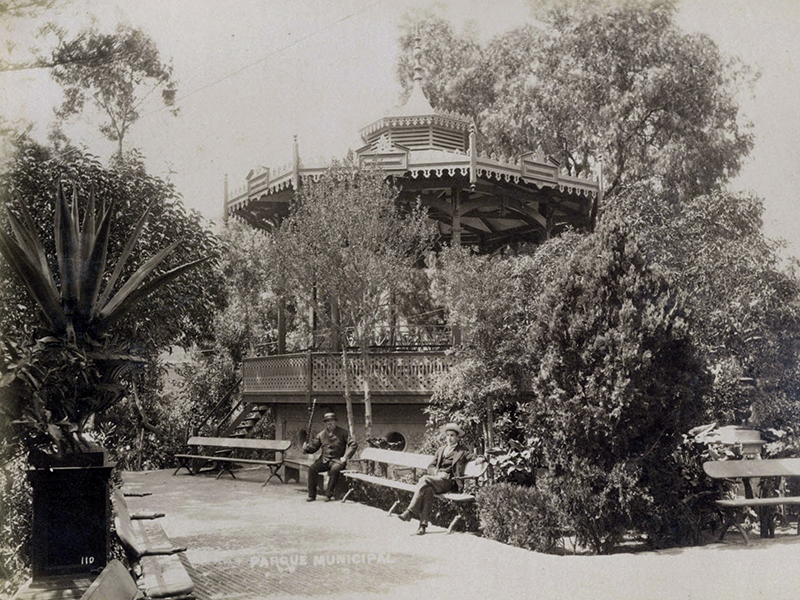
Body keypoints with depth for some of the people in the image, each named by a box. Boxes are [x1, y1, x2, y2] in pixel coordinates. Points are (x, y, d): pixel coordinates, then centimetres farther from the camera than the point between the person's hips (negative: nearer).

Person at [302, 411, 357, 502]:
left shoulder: (342, 433, 2)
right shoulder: (321, 435, 12)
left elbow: (353, 444, -3)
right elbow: (313, 447, 13)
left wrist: (345, 457, -13)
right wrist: (306, 447, -11)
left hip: (337, 460, -3)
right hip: (324, 460, 3)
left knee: (335, 469, -37)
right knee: (312, 468, -23)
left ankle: (329, 494, -24)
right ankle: (312, 495, -15)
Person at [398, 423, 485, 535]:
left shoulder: (462, 451, 16)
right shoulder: (441, 450, 27)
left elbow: (475, 458, 9)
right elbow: (430, 466, 22)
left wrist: (480, 459, -16)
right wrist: (438, 472, 0)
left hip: (448, 481, -4)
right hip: (436, 478, 4)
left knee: (425, 480, -31)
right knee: (428, 489, -33)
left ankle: (410, 512, -31)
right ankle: (423, 524, -33)